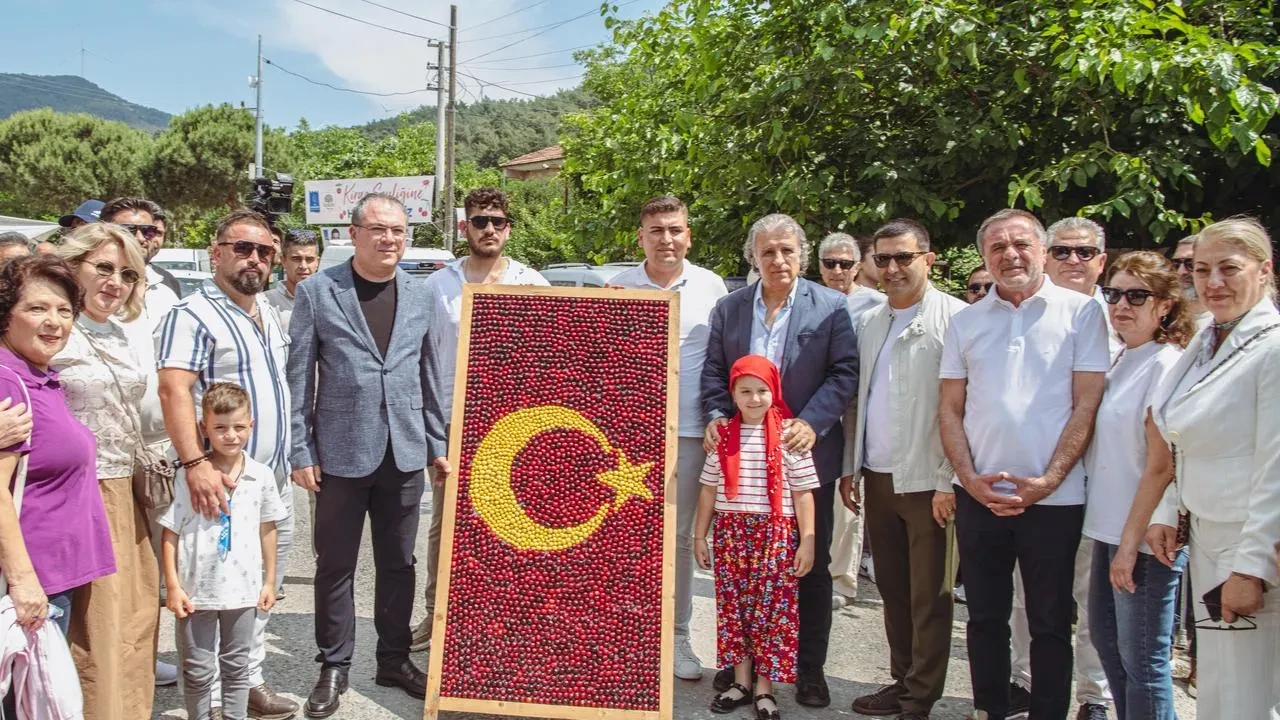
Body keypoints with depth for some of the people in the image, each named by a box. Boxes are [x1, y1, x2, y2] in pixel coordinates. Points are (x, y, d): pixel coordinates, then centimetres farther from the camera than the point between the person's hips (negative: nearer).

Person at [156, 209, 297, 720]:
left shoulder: (268, 315, 14)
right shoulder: (193, 315, -12)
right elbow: (173, 391, -24)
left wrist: (293, 457, 19)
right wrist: (195, 464, -35)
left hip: (276, 480, 8)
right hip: (225, 484, -8)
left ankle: (249, 678, 27)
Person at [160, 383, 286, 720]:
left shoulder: (262, 476, -2)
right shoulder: (187, 477, -10)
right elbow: (171, 533, -5)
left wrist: (269, 581, 9)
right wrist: (173, 586, -8)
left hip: (243, 588, 2)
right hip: (197, 589, -2)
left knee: (236, 666, 16)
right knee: (197, 671, 10)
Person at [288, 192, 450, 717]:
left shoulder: (420, 296, 6)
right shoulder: (316, 292, -2)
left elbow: (429, 375, 9)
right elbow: (298, 378, -3)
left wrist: (438, 444, 7)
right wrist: (301, 452, -6)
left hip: (405, 453, 3)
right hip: (341, 452, -3)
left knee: (398, 563, 13)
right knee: (336, 566, 8)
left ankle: (394, 660, 27)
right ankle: (334, 668, 23)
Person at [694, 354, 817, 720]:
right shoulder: (722, 436, 4)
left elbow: (802, 493, -3)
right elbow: (709, 489, 9)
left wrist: (807, 541, -6)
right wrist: (700, 535, 9)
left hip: (776, 533, -3)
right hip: (730, 533, 3)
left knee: (772, 609, 1)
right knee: (732, 607, 9)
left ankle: (764, 687, 14)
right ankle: (741, 681, 23)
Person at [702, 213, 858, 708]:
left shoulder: (831, 306, -1)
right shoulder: (729, 308, 8)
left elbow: (845, 373, -5)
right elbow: (713, 370, 9)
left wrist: (812, 422, -17)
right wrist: (716, 415, -9)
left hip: (806, 456, -2)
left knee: (811, 565, 7)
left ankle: (809, 667, 20)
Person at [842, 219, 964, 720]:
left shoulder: (953, 318, -9)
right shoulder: (871, 324, 13)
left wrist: (949, 482, -15)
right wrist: (850, 467, 14)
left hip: (926, 482, -7)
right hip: (877, 477, 7)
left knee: (928, 595, 4)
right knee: (892, 588, 15)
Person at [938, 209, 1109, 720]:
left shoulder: (1080, 312, -1)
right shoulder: (966, 322, 9)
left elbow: (1088, 405, -5)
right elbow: (949, 410, 9)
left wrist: (1047, 481, -12)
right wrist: (969, 478, -4)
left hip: (1054, 497, -3)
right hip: (979, 495, 3)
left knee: (1051, 623, 8)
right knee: (985, 616, 13)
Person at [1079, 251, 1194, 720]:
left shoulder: (1166, 364, -14)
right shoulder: (1122, 362, 11)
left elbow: (1161, 465, -18)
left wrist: (1132, 542, -18)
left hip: (1145, 536, -9)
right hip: (1108, 527, 9)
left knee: (1141, 658, 0)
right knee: (1105, 638, 19)